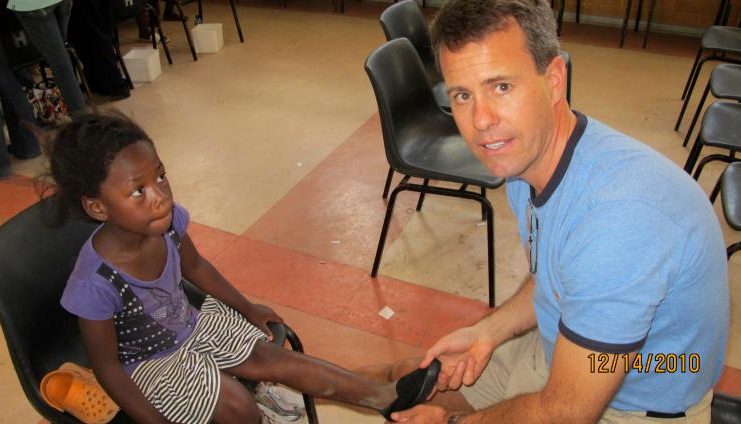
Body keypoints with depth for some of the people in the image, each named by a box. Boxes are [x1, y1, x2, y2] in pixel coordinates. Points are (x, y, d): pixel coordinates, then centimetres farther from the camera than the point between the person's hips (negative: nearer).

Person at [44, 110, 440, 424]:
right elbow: (107, 366, -20)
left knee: (277, 358, 1)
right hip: (150, 362, -4)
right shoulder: (96, 283, -36)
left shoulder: (166, 220, -22)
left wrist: (247, 308, 11)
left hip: (191, 323, 5)